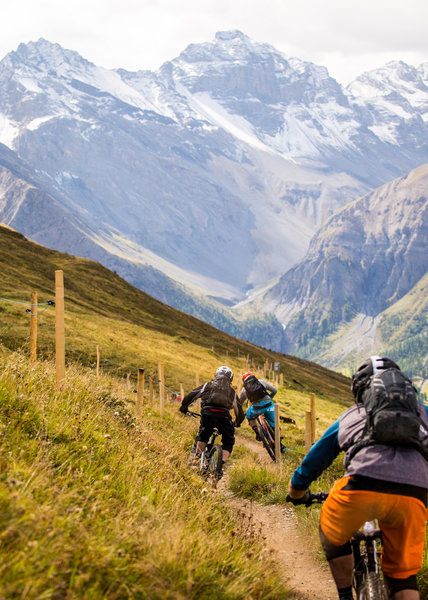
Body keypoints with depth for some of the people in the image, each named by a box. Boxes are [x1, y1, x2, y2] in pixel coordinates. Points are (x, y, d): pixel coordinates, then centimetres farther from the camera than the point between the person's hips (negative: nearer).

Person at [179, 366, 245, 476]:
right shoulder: (231, 391, 28)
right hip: (224, 415, 0)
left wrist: (183, 407, 33)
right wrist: (237, 423, 48)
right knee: (228, 442, 15)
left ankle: (197, 458, 12)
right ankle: (221, 464, -4)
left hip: (207, 413, 0)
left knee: (202, 436, 26)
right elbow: (239, 411, 30)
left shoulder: (208, 385, 25)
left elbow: (190, 395, 18)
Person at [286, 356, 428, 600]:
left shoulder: (350, 416, 33)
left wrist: (297, 493, 60)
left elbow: (313, 461, 43)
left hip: (364, 485, -1)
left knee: (334, 538, 30)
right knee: (404, 574, 18)